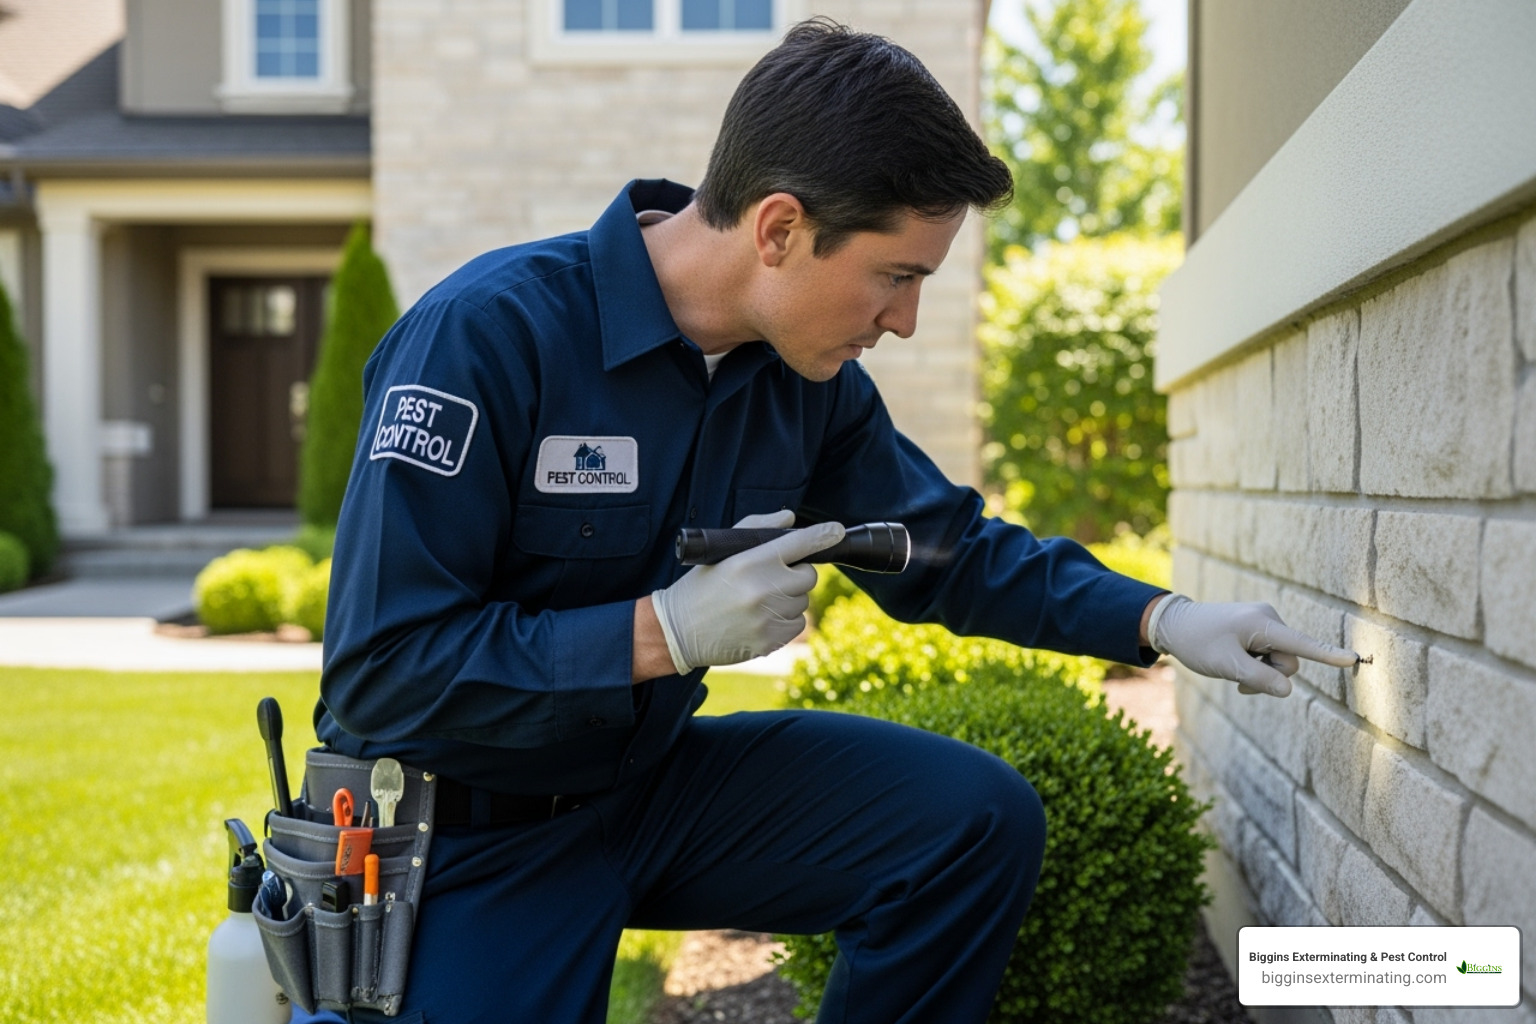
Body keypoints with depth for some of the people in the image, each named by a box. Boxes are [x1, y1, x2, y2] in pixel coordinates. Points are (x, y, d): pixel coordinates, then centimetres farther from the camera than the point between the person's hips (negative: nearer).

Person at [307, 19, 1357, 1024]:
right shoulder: (485, 335, -25)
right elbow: (376, 674, -26)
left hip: (652, 783, 6)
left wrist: (1163, 620, -1)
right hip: (469, 835, -5)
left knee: (979, 816, -7)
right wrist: (663, 633, -29)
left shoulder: (809, 380, -4)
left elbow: (948, 549, 10)